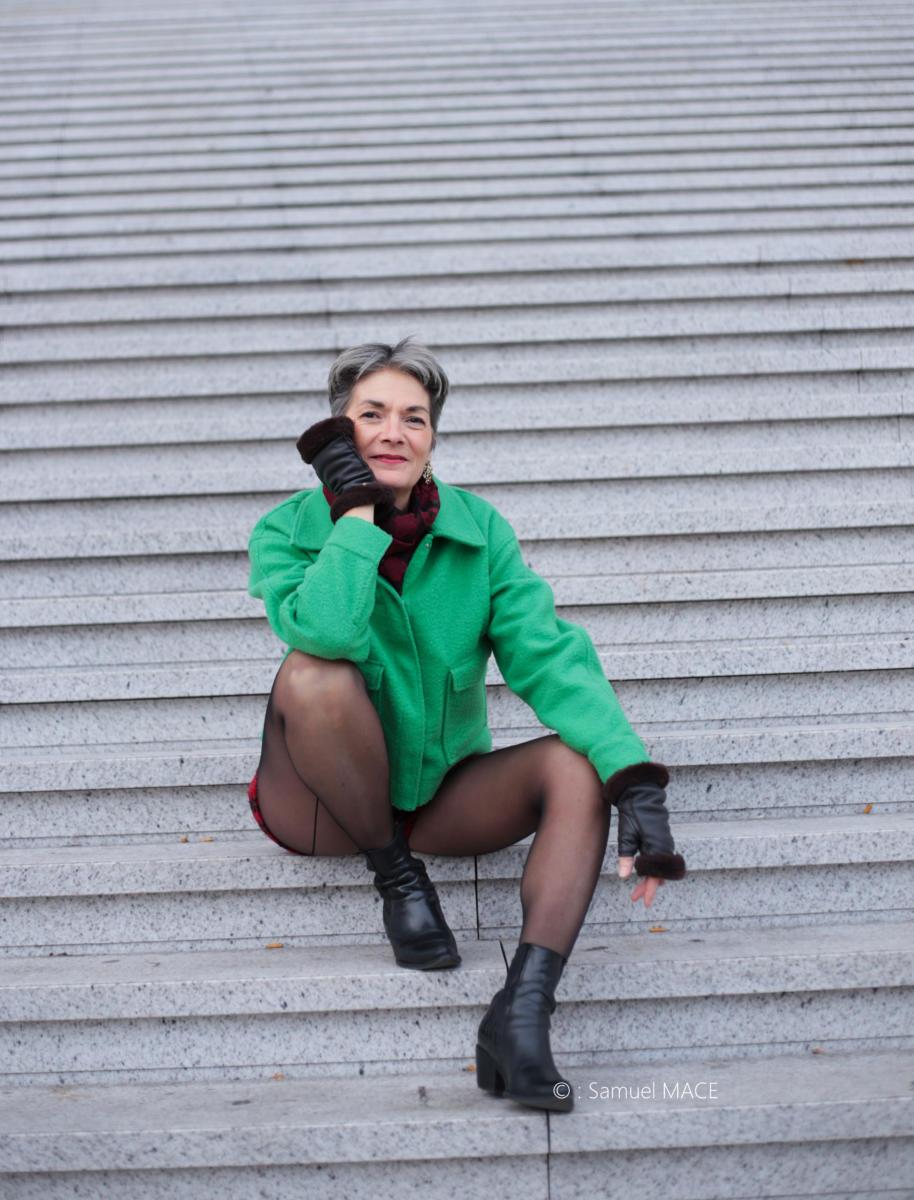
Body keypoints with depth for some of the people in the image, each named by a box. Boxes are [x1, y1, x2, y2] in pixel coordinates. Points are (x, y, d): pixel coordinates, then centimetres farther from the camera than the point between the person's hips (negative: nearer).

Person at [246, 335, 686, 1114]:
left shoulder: (478, 530, -5)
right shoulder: (288, 531, -11)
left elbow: (549, 655, -17)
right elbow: (327, 632, -33)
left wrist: (638, 784, -29)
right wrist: (358, 510, -25)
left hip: (441, 793, 3)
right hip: (328, 807, -3)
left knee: (580, 764, -23)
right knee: (314, 677, -33)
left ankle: (523, 1013, -34)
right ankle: (396, 879, -11)